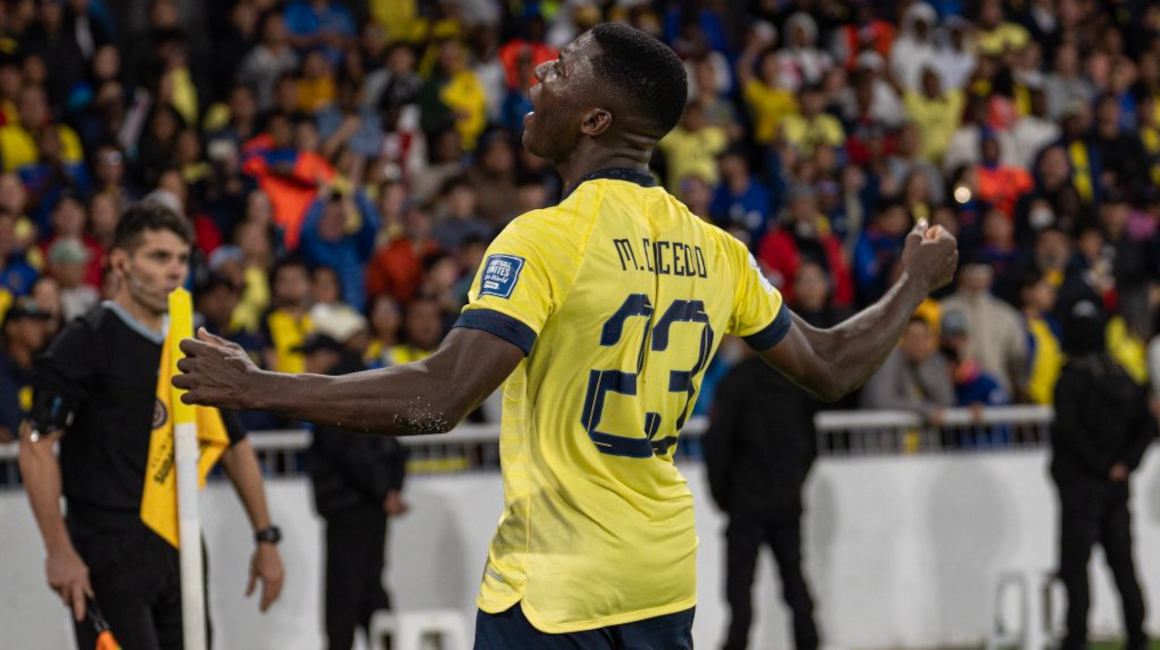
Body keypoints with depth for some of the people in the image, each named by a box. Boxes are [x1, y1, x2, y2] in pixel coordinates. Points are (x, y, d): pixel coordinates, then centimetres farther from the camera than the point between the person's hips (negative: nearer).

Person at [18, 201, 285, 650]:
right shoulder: (87, 341, -7)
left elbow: (234, 443, 22)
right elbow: (36, 443, -12)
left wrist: (266, 538, 16)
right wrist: (59, 551, -19)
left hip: (180, 546, 7)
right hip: (109, 553, -7)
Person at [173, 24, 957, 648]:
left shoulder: (547, 239, -14)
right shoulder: (715, 251, 6)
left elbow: (438, 398, -24)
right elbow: (831, 368, 16)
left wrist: (257, 389, -19)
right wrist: (916, 283, 35)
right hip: (665, 578, 7)